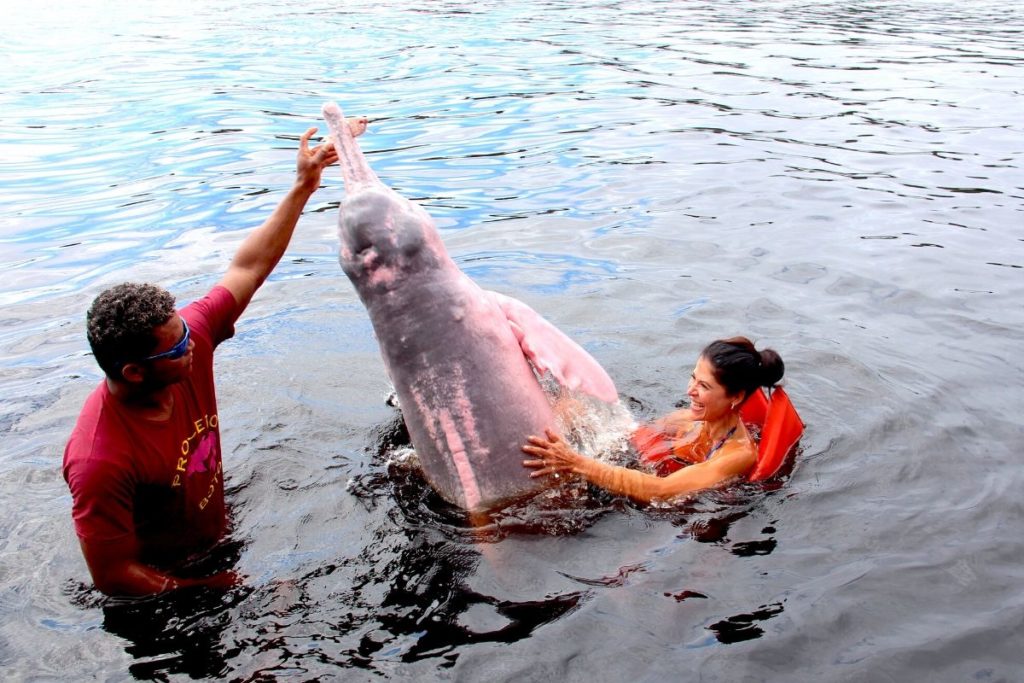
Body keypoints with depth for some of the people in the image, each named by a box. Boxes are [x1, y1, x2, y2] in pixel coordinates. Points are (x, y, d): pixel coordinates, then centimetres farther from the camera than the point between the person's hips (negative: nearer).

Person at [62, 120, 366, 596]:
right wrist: (209, 590, -16)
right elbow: (113, 575, -25)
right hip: (165, 590, -6)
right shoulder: (100, 461, -34)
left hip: (219, 543, 6)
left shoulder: (188, 339, -16)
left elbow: (248, 268, -7)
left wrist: (302, 187, -7)